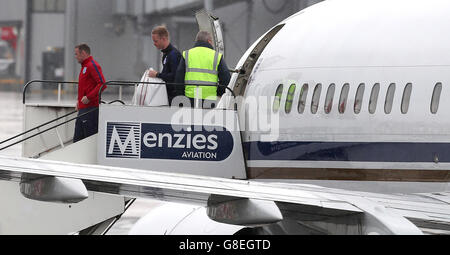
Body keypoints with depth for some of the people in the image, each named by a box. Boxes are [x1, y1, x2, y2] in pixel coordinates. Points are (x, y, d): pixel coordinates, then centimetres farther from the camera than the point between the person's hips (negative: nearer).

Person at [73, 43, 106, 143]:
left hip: (90, 109, -10)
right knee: (77, 139, 10)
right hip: (83, 109, 10)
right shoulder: (84, 66, 20)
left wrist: (88, 97, -22)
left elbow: (102, 84, -22)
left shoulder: (92, 66, -11)